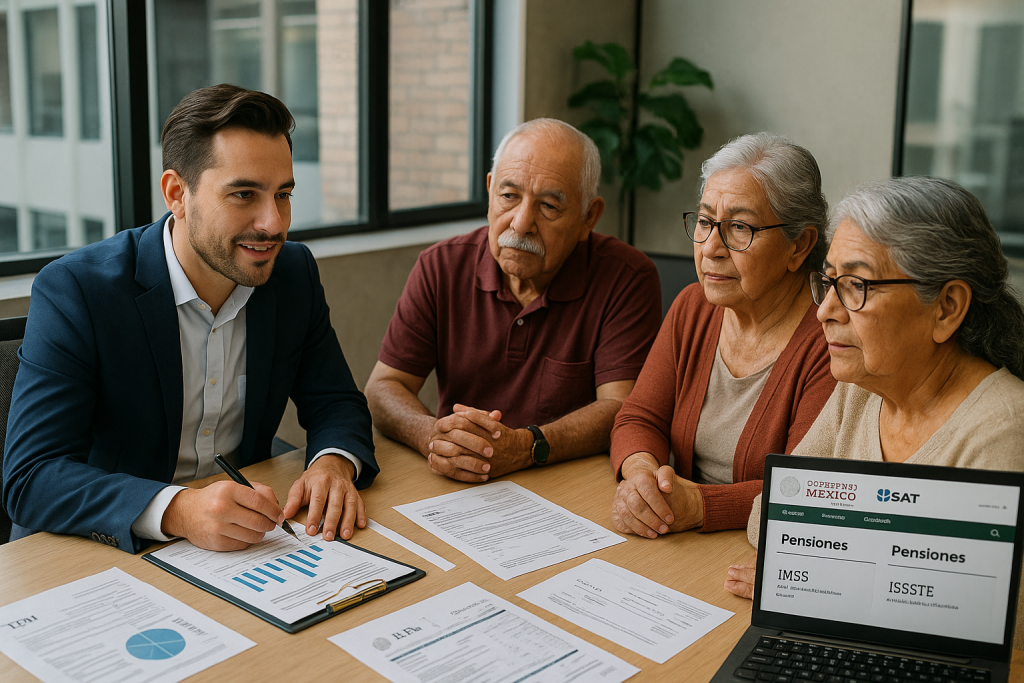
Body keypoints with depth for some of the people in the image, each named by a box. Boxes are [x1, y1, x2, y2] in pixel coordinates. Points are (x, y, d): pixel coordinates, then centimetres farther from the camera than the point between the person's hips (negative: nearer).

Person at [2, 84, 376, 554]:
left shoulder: (295, 273, -2)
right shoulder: (73, 291, -17)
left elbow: (336, 404, 5)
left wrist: (334, 462, -19)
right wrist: (178, 511, -38)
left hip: (244, 542, 4)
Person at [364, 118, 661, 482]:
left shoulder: (628, 278, -9)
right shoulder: (440, 268, -1)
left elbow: (621, 409, -14)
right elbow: (383, 388, -1)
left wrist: (523, 448, -30)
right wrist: (431, 435, -23)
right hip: (455, 493, 2)